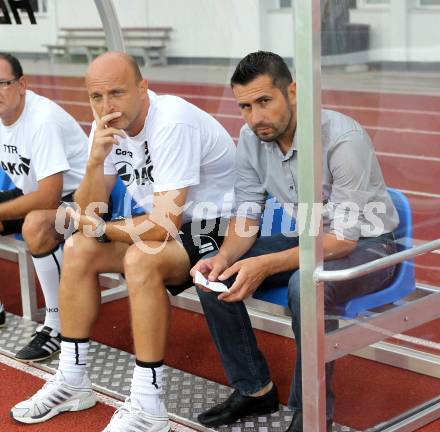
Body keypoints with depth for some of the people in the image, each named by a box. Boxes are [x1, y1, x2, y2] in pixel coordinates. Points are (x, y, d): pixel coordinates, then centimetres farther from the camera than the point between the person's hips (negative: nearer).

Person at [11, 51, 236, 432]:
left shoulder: (172, 122, -27)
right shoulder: (109, 123, -2)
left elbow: (164, 226, -29)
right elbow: (90, 212, -1)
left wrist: (103, 229, -12)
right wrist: (96, 161, -21)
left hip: (219, 229, -9)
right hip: (171, 225, 9)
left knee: (141, 259, -32)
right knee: (79, 250, -1)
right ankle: (72, 383, 9)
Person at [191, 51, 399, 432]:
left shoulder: (343, 139, -28)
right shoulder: (251, 138, -8)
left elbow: (344, 238, -28)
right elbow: (247, 214, 0)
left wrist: (265, 265, -37)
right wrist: (225, 256, -22)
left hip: (366, 244, -7)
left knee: (306, 284, -38)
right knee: (214, 273, -11)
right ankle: (253, 387, 5)